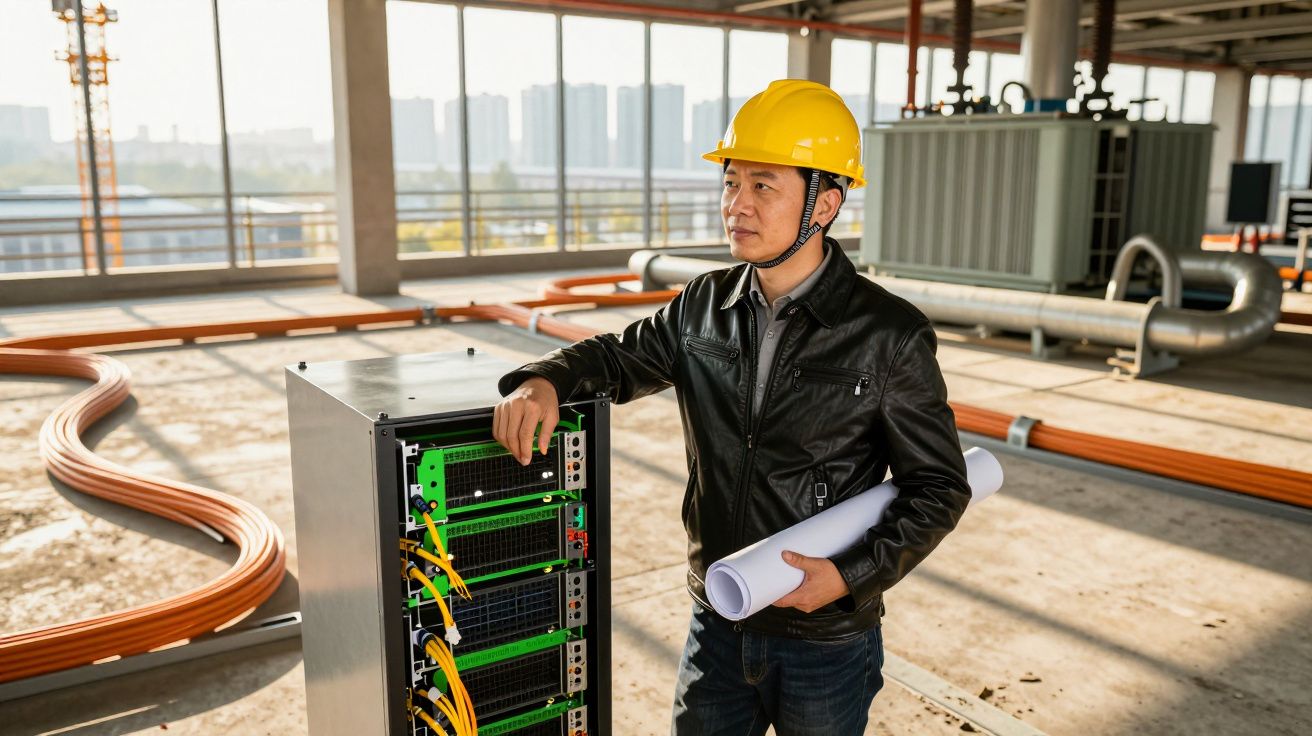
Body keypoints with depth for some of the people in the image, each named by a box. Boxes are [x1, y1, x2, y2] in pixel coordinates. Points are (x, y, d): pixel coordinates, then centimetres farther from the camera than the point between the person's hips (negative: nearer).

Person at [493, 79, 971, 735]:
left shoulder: (889, 336, -15)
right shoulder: (705, 306, -2)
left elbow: (937, 487, -8)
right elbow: (620, 357, 11)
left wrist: (852, 577, -20)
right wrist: (544, 381, -10)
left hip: (826, 642, -3)